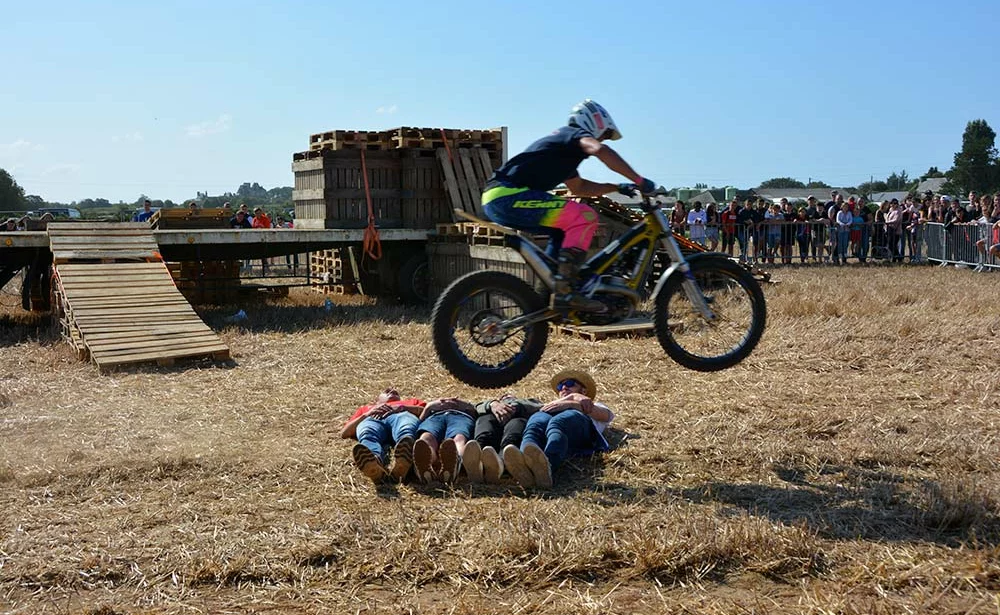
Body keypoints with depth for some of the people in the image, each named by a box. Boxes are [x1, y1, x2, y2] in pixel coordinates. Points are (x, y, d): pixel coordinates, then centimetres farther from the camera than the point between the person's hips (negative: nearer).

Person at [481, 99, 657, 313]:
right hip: (508, 194, -10)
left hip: (495, 199, 10)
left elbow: (578, 186, 42)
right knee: (585, 217, -16)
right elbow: (600, 150, -22)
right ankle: (565, 292, -22)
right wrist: (639, 181, -18)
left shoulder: (561, 141, 31)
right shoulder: (576, 134, 2)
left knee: (566, 229, 22)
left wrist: (616, 188, 35)